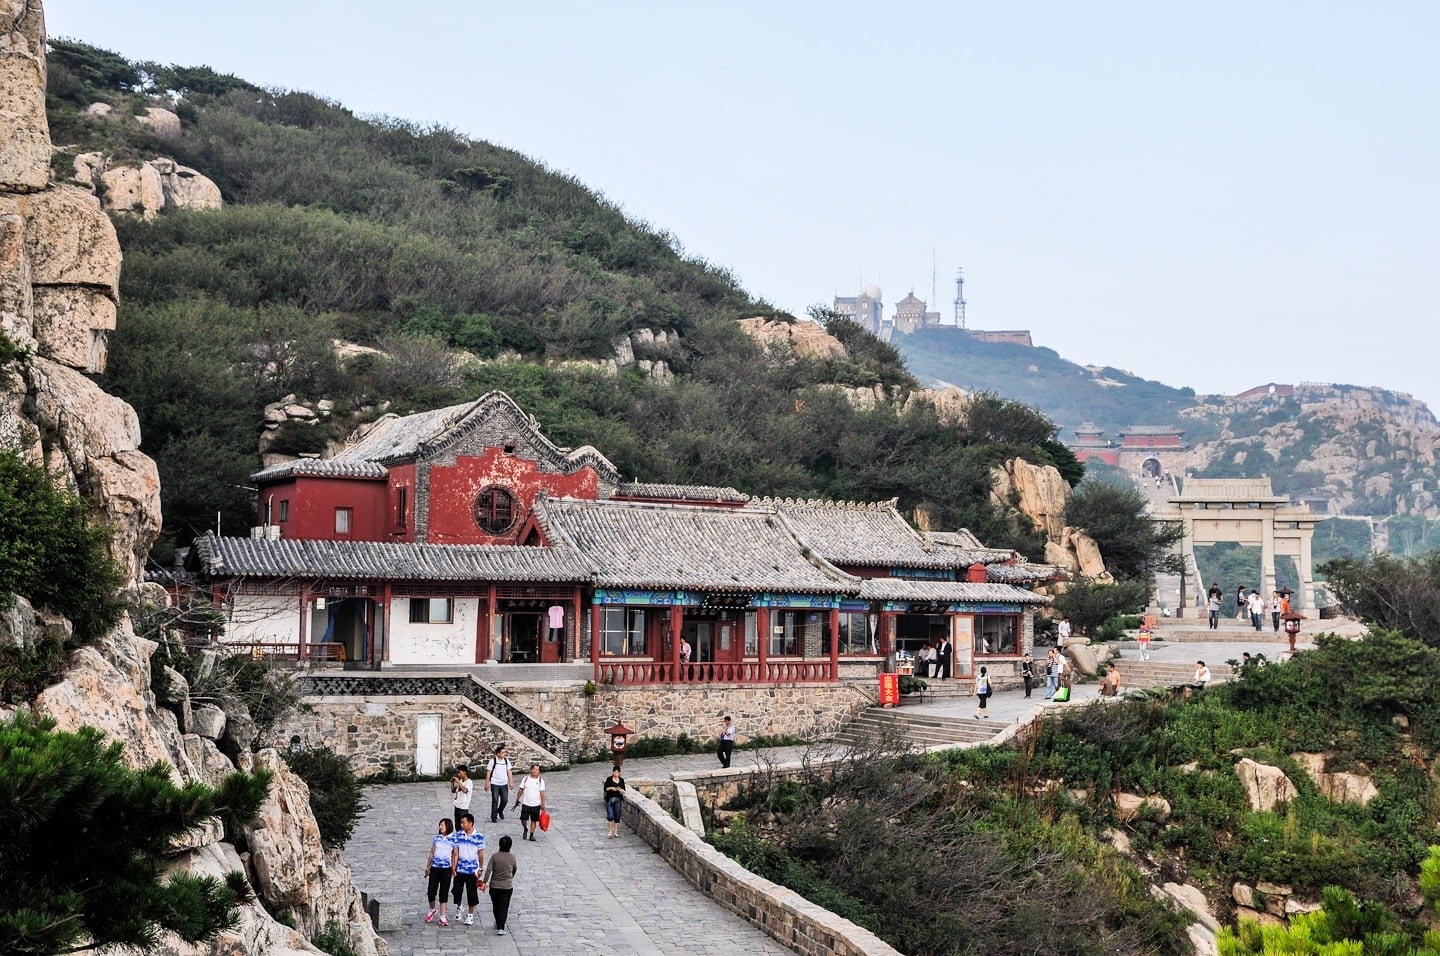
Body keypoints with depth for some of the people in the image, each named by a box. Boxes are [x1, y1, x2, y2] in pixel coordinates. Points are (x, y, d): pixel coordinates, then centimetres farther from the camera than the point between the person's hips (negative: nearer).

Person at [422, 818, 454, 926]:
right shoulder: (436, 838, 5)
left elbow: (455, 855, 1)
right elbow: (431, 853, 13)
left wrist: (454, 868, -6)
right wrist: (427, 866, 14)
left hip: (446, 869, -2)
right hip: (434, 868, 2)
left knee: (443, 893, 1)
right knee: (431, 892, 2)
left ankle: (442, 917, 7)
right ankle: (432, 909, 31)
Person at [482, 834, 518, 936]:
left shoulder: (495, 856, -6)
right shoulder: (512, 857, -5)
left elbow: (488, 870, -13)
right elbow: (515, 870, 11)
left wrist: (485, 882, -10)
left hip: (494, 886, 1)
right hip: (507, 886, -1)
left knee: (496, 906, 19)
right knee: (504, 907, 2)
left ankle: (498, 924, 35)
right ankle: (501, 927, -9)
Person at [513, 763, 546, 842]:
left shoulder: (541, 780, -3)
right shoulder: (525, 778, -2)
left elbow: (542, 793, -3)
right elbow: (521, 790, 5)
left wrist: (543, 804, -7)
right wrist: (517, 800, 3)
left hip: (536, 805, 0)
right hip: (525, 804, 0)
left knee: (534, 820, 5)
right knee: (524, 820, -2)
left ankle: (531, 835, 18)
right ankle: (525, 830, 27)